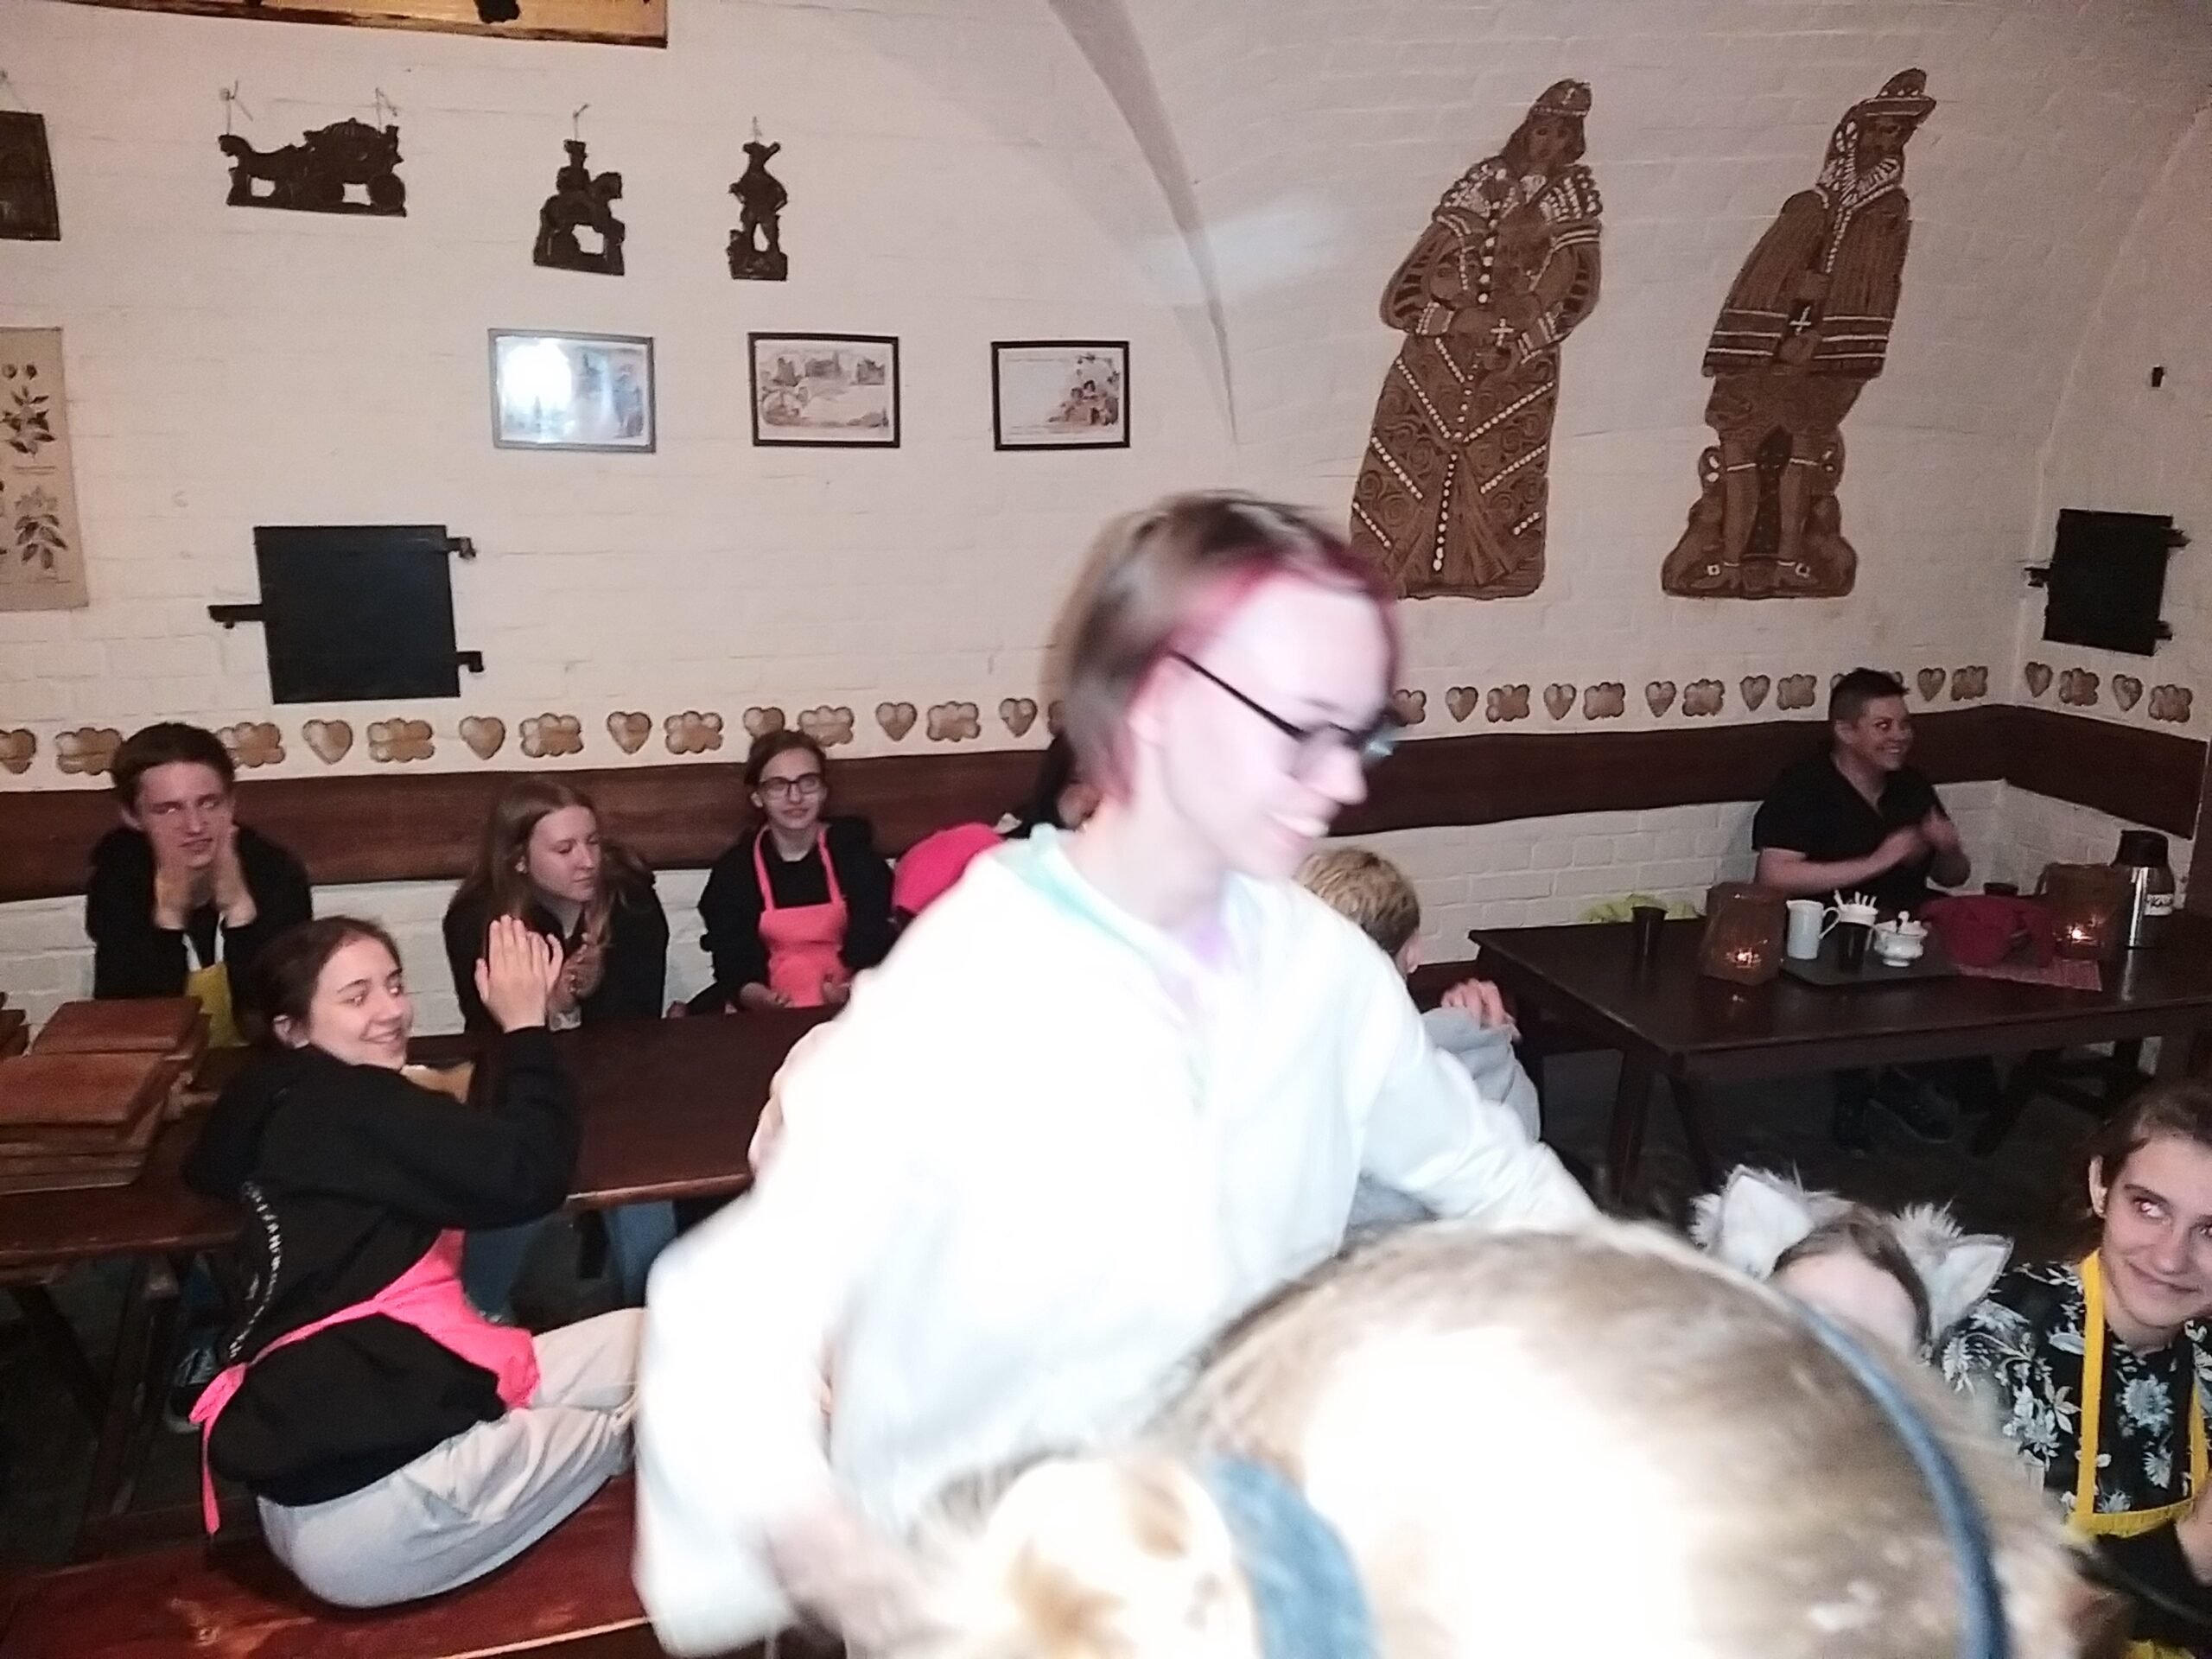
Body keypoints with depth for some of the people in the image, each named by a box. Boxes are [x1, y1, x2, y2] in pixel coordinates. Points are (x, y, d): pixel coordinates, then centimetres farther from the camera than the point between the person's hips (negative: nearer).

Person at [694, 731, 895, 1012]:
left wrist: (852, 990, -27)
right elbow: (732, 967, -4)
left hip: (848, 1008, 0)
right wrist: (761, 998, -27)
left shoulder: (855, 852, 1)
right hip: (770, 1015, 0)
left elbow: (875, 944, -5)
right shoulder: (733, 869, 1)